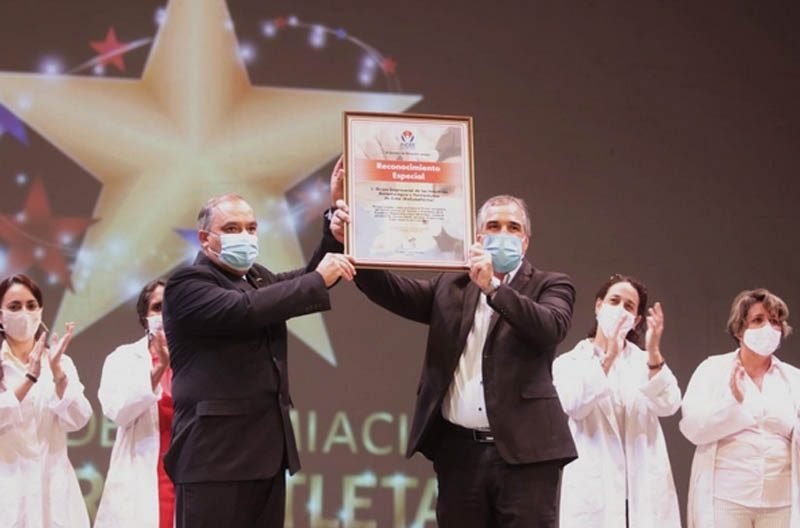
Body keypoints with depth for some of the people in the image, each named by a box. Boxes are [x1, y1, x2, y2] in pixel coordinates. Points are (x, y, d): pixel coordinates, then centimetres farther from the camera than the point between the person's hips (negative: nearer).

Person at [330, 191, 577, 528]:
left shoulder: (551, 286, 7)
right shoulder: (451, 287, 16)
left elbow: (552, 327, -12)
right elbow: (395, 292, 5)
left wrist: (493, 287, -22)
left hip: (524, 450, -3)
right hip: (457, 451, 3)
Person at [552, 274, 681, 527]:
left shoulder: (644, 362, 15)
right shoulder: (569, 363, 10)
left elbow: (668, 405, -5)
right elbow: (574, 405, -11)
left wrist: (654, 354, -21)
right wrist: (608, 357, -21)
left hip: (645, 493, 2)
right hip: (593, 491, -2)